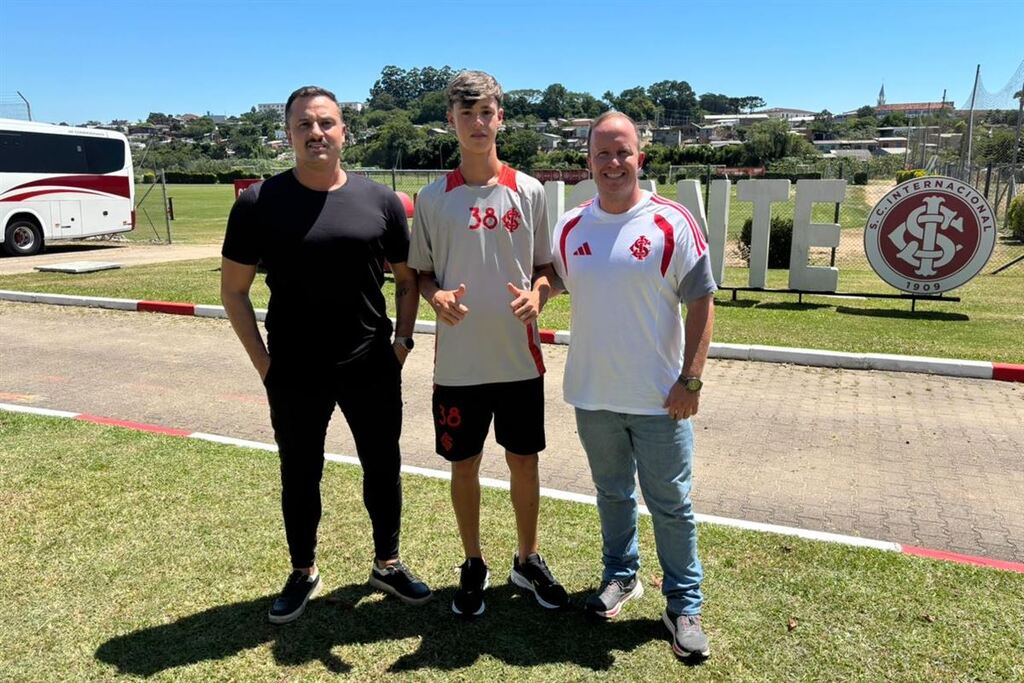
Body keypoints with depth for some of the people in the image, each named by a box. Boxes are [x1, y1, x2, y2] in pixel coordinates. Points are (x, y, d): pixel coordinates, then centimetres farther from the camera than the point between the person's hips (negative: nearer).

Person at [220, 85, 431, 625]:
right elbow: (233, 289, 0)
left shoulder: (380, 201, -1)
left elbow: (407, 278, 8)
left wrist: (402, 342, -1)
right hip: (294, 374, -1)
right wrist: (262, 360, -5)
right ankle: (303, 573, 36)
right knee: (300, 475, 14)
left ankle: (387, 564, 35)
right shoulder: (259, 204, -5)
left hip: (373, 368, 2)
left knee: (383, 468, 13)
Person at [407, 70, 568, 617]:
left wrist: (535, 295, -14)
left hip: (520, 358, 1)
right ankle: (474, 565, 32)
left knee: (523, 461, 12)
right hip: (458, 362, 0)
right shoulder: (434, 197, -1)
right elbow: (421, 272, 6)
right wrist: (437, 296, -16)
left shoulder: (528, 192, 1)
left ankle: (528, 561, 34)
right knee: (464, 465, 11)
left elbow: (546, 265, 7)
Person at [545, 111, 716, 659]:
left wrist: (691, 378, -12)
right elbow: (549, 281, 15)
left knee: (670, 503, 8)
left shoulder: (673, 223, -9)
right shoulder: (569, 227, 2)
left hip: (658, 398, -3)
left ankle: (684, 603, 25)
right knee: (611, 493, 20)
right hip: (592, 395, 4)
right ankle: (621, 576, 41)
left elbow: (701, 302, -7)